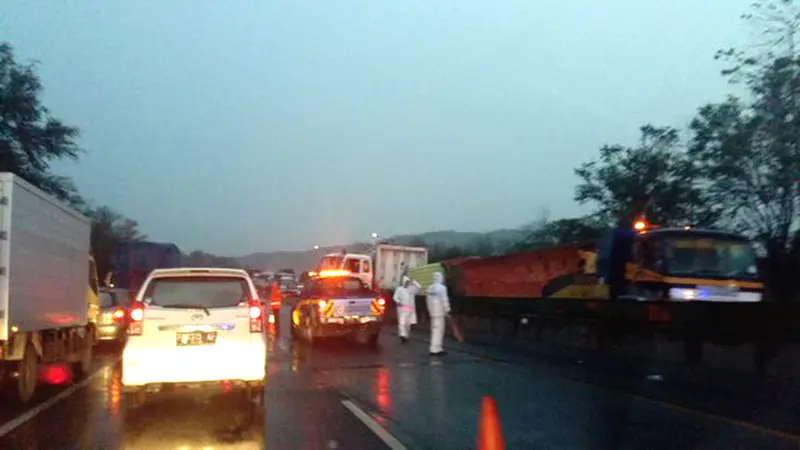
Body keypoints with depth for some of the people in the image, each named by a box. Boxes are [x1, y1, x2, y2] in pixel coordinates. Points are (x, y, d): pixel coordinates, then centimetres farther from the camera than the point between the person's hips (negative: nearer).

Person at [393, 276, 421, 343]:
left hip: (410, 308, 4)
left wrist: (413, 281, -2)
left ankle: (406, 336, 18)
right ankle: (402, 335, -23)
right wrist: (398, 302, -22)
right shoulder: (399, 289, 4)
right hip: (402, 308, -4)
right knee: (402, 322, -14)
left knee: (408, 323, 8)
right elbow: (395, 297, -2)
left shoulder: (411, 288, 11)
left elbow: (419, 287, 2)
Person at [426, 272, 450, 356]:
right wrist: (447, 310, -8)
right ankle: (435, 349, -7)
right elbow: (444, 300, -15)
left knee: (435, 329, 15)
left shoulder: (430, 288, 10)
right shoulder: (442, 287, -14)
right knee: (438, 330, -5)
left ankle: (438, 348, 21)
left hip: (432, 311, 8)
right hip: (440, 311, -8)